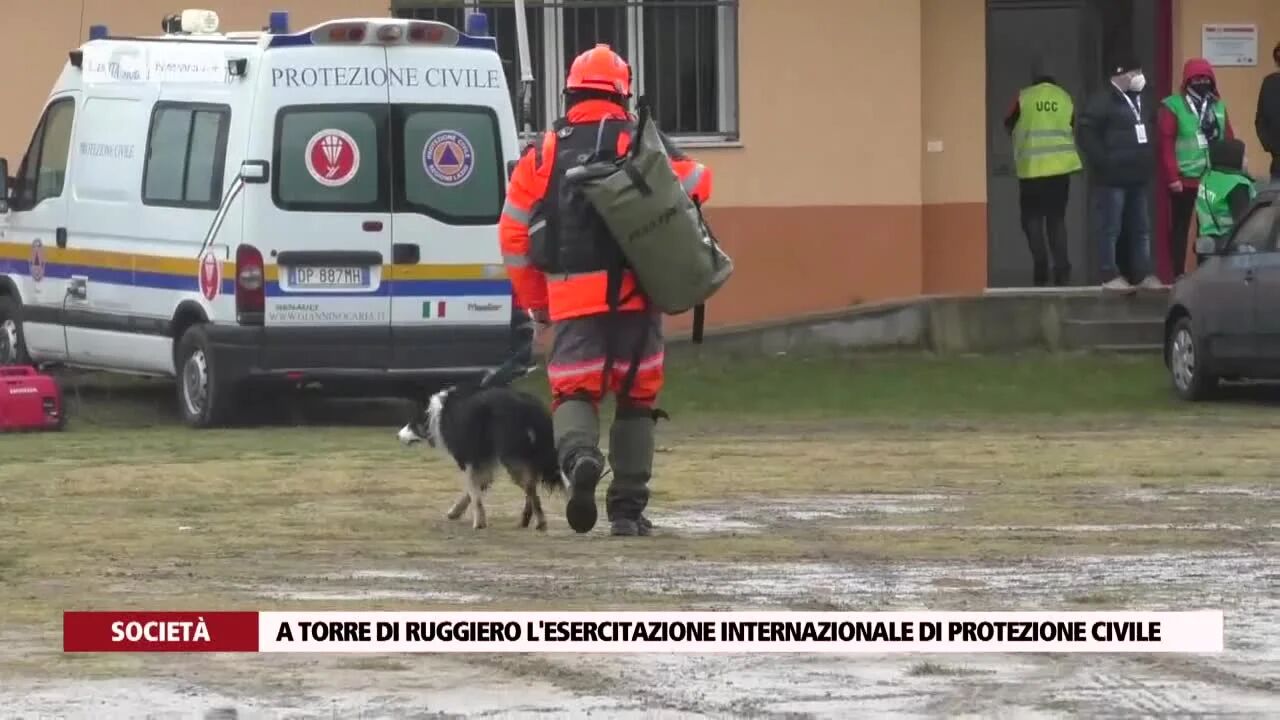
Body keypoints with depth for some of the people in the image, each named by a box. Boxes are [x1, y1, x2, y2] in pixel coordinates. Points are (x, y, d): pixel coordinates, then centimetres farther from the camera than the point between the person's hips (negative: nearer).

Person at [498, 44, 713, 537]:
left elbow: (513, 233, 8)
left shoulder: (543, 153, 8)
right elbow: (696, 184, -2)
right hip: (634, 293, 0)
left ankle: (579, 455, -29)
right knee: (635, 396, 11)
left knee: (574, 390, 4)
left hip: (572, 298, 0)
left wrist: (536, 303, 17)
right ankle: (628, 509, 10)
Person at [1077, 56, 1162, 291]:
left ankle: (1143, 274, 15)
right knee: (1109, 228, -5)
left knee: (1140, 228, 10)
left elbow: (1148, 132, 27)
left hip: (1137, 177, 9)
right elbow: (1085, 133, -18)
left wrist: (1148, 161, 15)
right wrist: (1104, 161, -19)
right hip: (1111, 177, -9)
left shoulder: (1139, 101, 16)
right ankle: (1110, 276, -3)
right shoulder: (1102, 101, -11)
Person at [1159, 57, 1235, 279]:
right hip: (1184, 179, -5)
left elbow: (1229, 141, 15)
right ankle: (1179, 274, 5)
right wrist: (1172, 176, -14)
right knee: (1181, 227, 1)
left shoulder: (1218, 106, 13)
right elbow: (1166, 144, -9)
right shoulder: (1172, 106, -5)